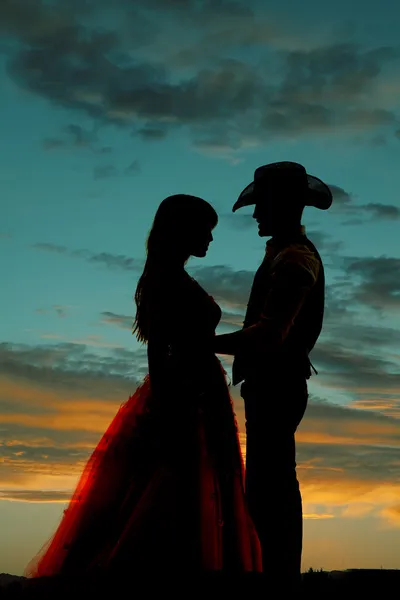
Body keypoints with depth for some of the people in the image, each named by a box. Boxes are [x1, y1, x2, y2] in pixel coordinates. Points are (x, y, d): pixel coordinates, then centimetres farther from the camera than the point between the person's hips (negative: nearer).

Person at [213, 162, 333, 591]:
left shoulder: (293, 258, -15)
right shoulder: (287, 253, 19)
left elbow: (268, 335, -25)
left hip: (275, 386, -11)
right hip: (275, 384, 11)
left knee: (267, 492, -11)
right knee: (274, 488, 15)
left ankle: (279, 582, -7)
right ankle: (282, 579, 24)